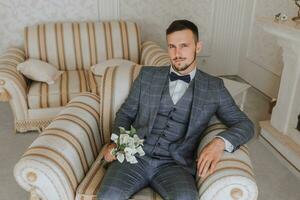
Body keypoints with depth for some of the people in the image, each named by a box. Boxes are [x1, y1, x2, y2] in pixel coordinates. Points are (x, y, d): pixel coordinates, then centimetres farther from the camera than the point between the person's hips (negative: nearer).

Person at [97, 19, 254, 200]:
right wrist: (117, 142, -2)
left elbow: (245, 124, 8)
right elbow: (125, 113, 18)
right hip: (136, 155, 1)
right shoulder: (147, 75, 12)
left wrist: (220, 142, -13)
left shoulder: (214, 87, 9)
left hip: (175, 164, -1)